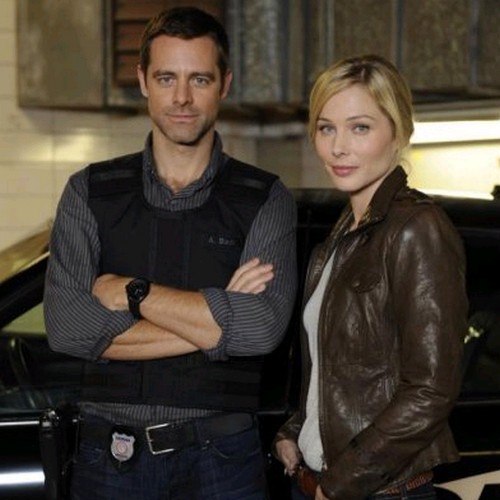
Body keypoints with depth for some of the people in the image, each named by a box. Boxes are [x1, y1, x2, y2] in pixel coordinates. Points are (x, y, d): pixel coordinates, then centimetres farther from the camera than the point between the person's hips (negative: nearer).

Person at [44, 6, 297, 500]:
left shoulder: (265, 200, 1)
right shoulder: (90, 193, 4)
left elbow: (261, 328, -15)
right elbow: (67, 328, -9)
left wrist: (130, 292, -11)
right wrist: (215, 321, -12)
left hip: (221, 458, -1)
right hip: (110, 457, 1)